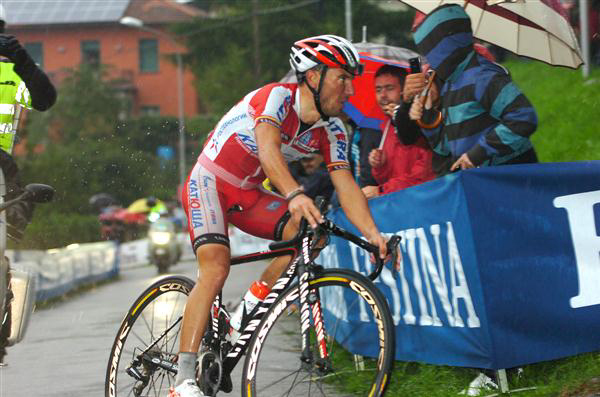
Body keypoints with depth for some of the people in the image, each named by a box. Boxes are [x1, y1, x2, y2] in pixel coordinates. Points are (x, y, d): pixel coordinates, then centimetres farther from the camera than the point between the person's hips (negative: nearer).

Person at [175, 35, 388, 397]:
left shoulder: (332, 131, -3)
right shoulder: (278, 97, -24)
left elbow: (346, 186, -10)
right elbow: (268, 147, -41)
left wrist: (374, 235, -26)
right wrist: (295, 195, -59)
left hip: (248, 195, 7)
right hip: (209, 184, -7)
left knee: (311, 230, -17)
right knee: (217, 267, -26)